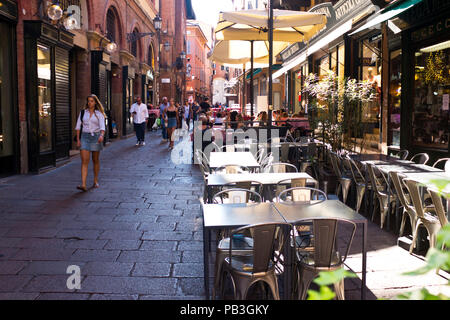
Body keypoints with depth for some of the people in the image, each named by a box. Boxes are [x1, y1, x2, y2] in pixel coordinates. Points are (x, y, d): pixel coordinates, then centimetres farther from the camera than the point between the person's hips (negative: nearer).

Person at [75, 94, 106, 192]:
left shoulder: (99, 114, 2)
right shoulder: (83, 112, 8)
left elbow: (102, 126, -12)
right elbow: (78, 126, 8)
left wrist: (102, 135, -31)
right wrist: (78, 139, -1)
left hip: (95, 137, -1)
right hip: (84, 137, 1)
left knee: (95, 160, 11)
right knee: (84, 161, -9)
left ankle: (96, 181, 27)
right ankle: (83, 185, -17)